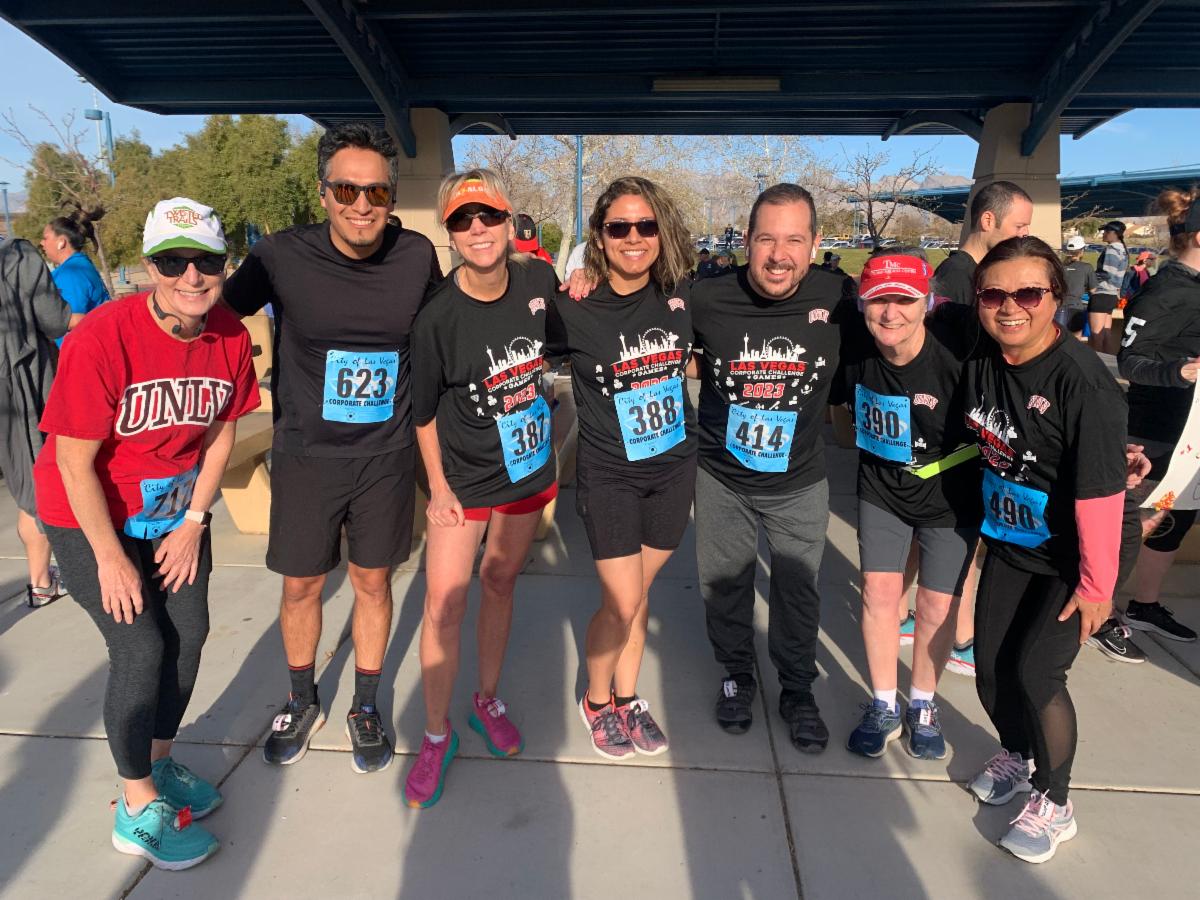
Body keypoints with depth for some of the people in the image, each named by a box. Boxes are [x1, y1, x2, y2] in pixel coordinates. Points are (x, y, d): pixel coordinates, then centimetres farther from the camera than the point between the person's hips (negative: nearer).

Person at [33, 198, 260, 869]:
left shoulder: (231, 338, -13)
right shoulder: (104, 338, -28)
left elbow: (221, 434, 0)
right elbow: (75, 464, -21)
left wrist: (194, 523, -2)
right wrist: (112, 559, -16)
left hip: (176, 505, 5)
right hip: (89, 512, -5)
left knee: (190, 633, 6)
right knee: (142, 646, -7)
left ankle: (159, 762, 31)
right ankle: (139, 809, 12)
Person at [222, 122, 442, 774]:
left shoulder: (417, 256, -6)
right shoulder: (282, 255, -12)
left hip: (385, 455, 1)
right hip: (306, 453, 0)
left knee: (373, 580, 13)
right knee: (300, 585, 13)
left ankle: (365, 708, 35)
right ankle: (302, 702, 40)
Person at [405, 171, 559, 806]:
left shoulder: (539, 279, -8)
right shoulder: (438, 316, -19)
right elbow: (423, 412, -8)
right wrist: (438, 488, -7)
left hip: (529, 469, 4)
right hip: (464, 478, -3)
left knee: (500, 584, 17)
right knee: (444, 603, -2)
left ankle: (487, 701, 38)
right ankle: (436, 735, 19)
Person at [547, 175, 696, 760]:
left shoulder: (680, 295, -4)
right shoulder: (574, 309, -15)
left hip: (674, 467, 4)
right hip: (609, 473, -3)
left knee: (638, 591, 15)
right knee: (621, 603, -2)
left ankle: (628, 698, 37)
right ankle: (596, 701, 28)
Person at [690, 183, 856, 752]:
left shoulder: (839, 297, -14)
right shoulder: (707, 298, -17)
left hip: (799, 482, 0)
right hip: (722, 477, 0)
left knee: (797, 593, 16)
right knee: (724, 585, 17)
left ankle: (798, 690, 40)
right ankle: (737, 674, 44)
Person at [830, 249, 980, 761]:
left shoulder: (957, 345, -27)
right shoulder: (854, 354, -15)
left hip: (951, 494, -2)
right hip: (881, 490, 2)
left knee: (937, 607, 7)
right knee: (879, 593, 4)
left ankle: (922, 706, 33)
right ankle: (883, 707, 26)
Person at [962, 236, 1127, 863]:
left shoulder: (1083, 382, -26)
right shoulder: (980, 367, -6)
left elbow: (1100, 491, -23)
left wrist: (1096, 583, -17)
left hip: (1068, 561, -6)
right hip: (1008, 546, 6)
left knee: (1036, 671, -6)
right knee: (989, 663, 10)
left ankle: (1053, 803, 20)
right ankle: (1015, 753, 41)